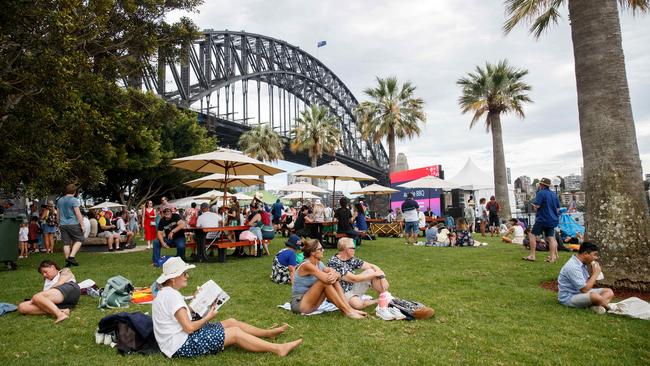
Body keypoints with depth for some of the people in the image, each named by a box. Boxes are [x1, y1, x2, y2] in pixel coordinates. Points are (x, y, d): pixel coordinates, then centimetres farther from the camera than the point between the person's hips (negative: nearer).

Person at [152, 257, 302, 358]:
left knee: (231, 322, 11)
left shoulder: (166, 293, 10)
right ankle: (279, 349, -9)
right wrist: (208, 317, -10)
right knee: (235, 332, -11)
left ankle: (268, 333, 26)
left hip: (182, 337, 10)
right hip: (182, 344, -10)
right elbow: (189, 327, -23)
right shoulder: (172, 295, -22)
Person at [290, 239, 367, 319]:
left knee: (334, 281, -8)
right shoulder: (307, 265, -21)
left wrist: (335, 275, -24)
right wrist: (334, 274, -11)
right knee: (325, 281, -25)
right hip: (299, 304, -8)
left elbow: (338, 275, -1)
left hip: (311, 303, 8)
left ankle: (350, 309, -14)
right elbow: (328, 279, -32)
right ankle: (347, 311, -20)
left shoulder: (319, 264, 6)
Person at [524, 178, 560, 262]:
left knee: (532, 235, -1)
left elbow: (536, 206, -18)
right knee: (551, 238, 9)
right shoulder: (554, 194, 13)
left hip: (542, 219, -8)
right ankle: (553, 257, 8)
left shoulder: (541, 193, -13)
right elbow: (558, 208, 17)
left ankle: (532, 255, -3)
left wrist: (533, 203, 2)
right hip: (553, 220, 8)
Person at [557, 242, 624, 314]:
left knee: (609, 292, 4)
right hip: (569, 297, -10)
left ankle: (597, 306, -22)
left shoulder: (582, 264, 6)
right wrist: (595, 274, -16)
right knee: (595, 296, -33)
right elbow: (585, 289, -25)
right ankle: (609, 307, -1)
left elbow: (587, 283, 12)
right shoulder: (573, 267, -25)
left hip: (581, 292, 10)